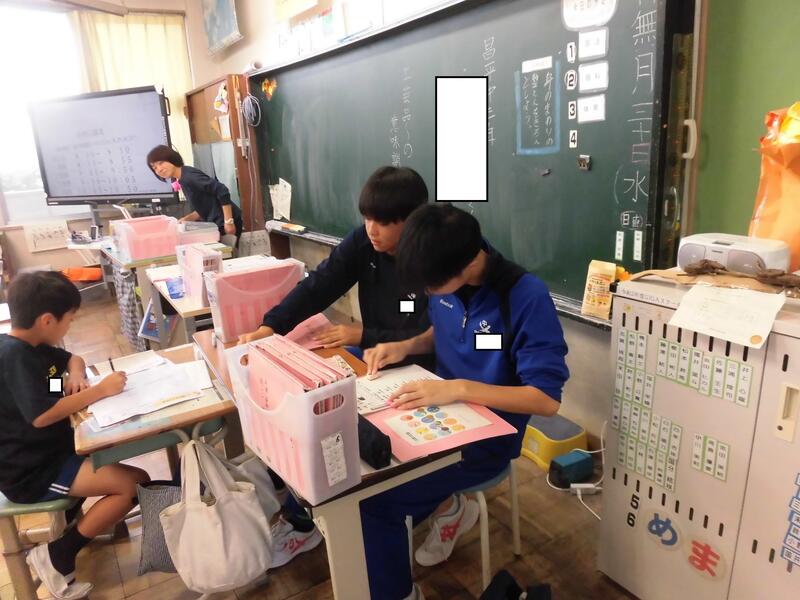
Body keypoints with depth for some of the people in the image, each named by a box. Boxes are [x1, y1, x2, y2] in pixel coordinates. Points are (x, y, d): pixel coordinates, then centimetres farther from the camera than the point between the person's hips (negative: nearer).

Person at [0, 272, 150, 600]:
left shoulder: (28, 346, 6)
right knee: (134, 484, -18)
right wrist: (100, 390, -23)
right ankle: (56, 556, -3)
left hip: (44, 449, 10)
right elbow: (41, 415, -32)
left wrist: (75, 374, -1)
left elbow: (72, 358, 22)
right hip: (28, 471, -10)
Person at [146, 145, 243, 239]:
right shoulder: (182, 181, 13)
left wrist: (229, 222, -23)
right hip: (217, 223, 10)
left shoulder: (188, 176, -16)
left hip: (224, 223, -10)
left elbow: (222, 191, -23)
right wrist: (187, 219, 5)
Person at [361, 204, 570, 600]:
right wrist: (406, 346, -6)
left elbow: (547, 399, -25)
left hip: (485, 436, -7)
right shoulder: (447, 280, -5)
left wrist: (458, 388, -34)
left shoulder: (526, 298, -25)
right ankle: (445, 505, 13)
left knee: (368, 496, -16)